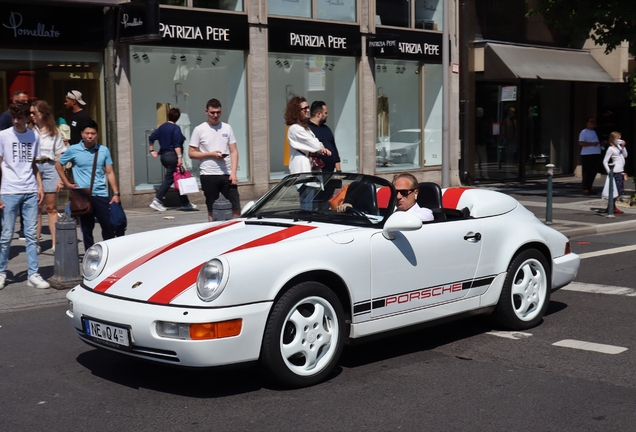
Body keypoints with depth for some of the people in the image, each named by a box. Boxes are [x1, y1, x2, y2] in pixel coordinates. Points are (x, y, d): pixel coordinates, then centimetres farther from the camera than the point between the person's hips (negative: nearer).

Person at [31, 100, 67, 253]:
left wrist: (60, 177, 0)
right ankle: (36, 243, 6)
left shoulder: (54, 131, 8)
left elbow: (59, 156, 6)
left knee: (52, 207, 5)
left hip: (49, 167, 0)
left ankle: (55, 243, 7)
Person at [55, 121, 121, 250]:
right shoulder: (73, 150, 0)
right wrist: (67, 184, 6)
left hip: (101, 195, 1)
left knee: (109, 227, -2)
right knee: (86, 229, 7)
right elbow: (58, 165, 13)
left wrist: (116, 194, 1)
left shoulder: (104, 150, 5)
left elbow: (110, 173, 8)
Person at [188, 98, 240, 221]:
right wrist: (211, 154, -12)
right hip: (209, 175, -2)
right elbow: (191, 153, 1)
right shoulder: (199, 130, 1)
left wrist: (233, 173, -5)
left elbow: (234, 151, 6)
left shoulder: (227, 128, 8)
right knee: (212, 210, 5)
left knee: (236, 207, -1)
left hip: (227, 174, 2)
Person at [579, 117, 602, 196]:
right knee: (586, 173, -8)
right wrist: (592, 144, -20)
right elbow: (581, 143, -14)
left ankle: (589, 187, 14)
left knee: (593, 172, 7)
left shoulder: (595, 132, 22)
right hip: (587, 155, -8)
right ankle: (585, 189, -6)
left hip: (596, 154, 8)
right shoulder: (584, 132, -3)